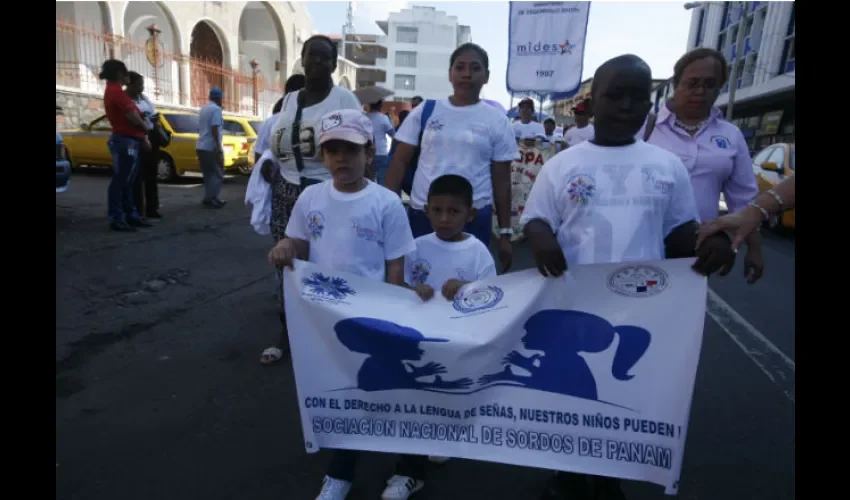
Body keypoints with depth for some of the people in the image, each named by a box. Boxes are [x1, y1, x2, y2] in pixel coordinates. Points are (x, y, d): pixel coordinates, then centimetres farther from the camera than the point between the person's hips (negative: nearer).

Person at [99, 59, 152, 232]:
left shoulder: (112, 91, 19)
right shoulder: (117, 91, -14)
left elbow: (129, 116, 17)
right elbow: (133, 117, -18)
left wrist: (143, 138, 13)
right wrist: (145, 129, 3)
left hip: (130, 141, 11)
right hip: (125, 142, -11)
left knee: (127, 182, 13)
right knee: (120, 181, -8)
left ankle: (131, 215, 19)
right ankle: (116, 219, -5)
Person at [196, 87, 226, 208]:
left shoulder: (203, 109, 18)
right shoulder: (216, 109, -9)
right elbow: (214, 128, -20)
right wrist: (218, 146, -23)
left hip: (200, 146, 9)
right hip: (211, 147, -9)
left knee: (208, 174, 13)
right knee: (217, 174, -6)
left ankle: (210, 198, 14)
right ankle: (209, 199, -11)